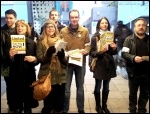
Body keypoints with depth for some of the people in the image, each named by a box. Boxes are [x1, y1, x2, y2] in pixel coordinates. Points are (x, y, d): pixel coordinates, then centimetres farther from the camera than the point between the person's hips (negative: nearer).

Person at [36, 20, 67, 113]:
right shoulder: (41, 41, 3)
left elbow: (66, 60, 8)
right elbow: (39, 58, -4)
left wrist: (62, 55, -13)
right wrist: (48, 54, -22)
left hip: (60, 76, 3)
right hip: (47, 76, -3)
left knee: (59, 102, 11)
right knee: (48, 101, 2)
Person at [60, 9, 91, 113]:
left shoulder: (85, 31, 2)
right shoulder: (63, 31, -2)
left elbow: (88, 45, 3)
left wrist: (85, 51, -18)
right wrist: (65, 53, -21)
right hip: (67, 62, -1)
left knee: (80, 87, 15)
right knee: (66, 88, 6)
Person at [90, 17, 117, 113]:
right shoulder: (95, 37, -5)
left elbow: (114, 52, 12)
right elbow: (92, 52, -9)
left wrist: (114, 48, -9)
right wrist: (100, 51, -26)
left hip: (109, 64, 4)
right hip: (99, 65, -4)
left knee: (106, 87, 13)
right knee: (98, 87, 5)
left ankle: (104, 106, 29)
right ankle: (98, 106, 23)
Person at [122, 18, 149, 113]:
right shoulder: (129, 39, -1)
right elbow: (124, 53, -9)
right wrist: (133, 58, -26)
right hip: (134, 72, -3)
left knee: (145, 93, 14)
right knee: (133, 93, 11)